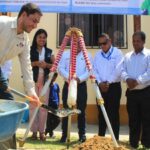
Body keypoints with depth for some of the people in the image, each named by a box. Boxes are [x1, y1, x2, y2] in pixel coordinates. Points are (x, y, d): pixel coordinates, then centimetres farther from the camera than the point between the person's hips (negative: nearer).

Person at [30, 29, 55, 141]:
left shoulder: (49, 52, 12)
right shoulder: (30, 50, 4)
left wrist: (47, 65, -11)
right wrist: (36, 63, -18)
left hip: (45, 82, 2)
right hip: (33, 81, -2)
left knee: (43, 106, 1)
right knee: (33, 106, -2)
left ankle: (42, 131, 9)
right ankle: (34, 131, 7)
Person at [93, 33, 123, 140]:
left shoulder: (117, 53, -4)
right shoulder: (98, 54, 11)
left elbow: (118, 70, -13)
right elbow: (94, 70, 6)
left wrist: (108, 82, -15)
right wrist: (99, 82, -9)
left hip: (114, 86, -4)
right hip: (101, 87, 4)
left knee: (113, 113, -2)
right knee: (101, 113, 9)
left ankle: (115, 138, 5)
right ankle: (100, 137, 18)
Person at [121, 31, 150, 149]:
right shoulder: (127, 56, 14)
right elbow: (122, 70, 6)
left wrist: (137, 81, -21)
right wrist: (127, 79, -15)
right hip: (131, 92, 4)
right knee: (133, 119, 10)